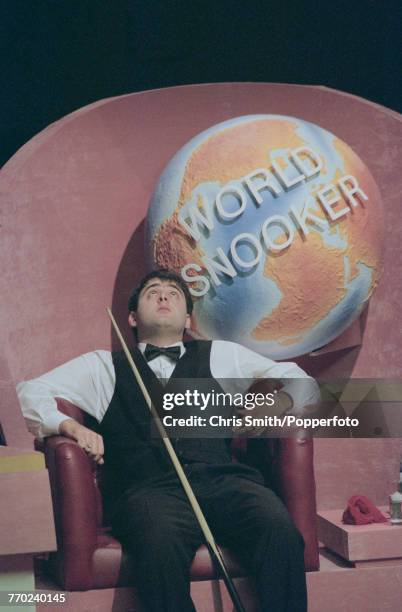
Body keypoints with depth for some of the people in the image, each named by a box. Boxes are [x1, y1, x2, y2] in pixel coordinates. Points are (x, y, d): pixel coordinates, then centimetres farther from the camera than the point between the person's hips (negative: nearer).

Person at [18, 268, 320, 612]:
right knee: (161, 545, -37)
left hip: (224, 479, 2)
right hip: (152, 489, -1)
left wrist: (276, 402, 5)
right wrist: (70, 426, -4)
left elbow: (300, 383, 29)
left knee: (281, 532, -32)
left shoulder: (221, 355, 29)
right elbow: (29, 393, 17)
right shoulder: (103, 367, 25)